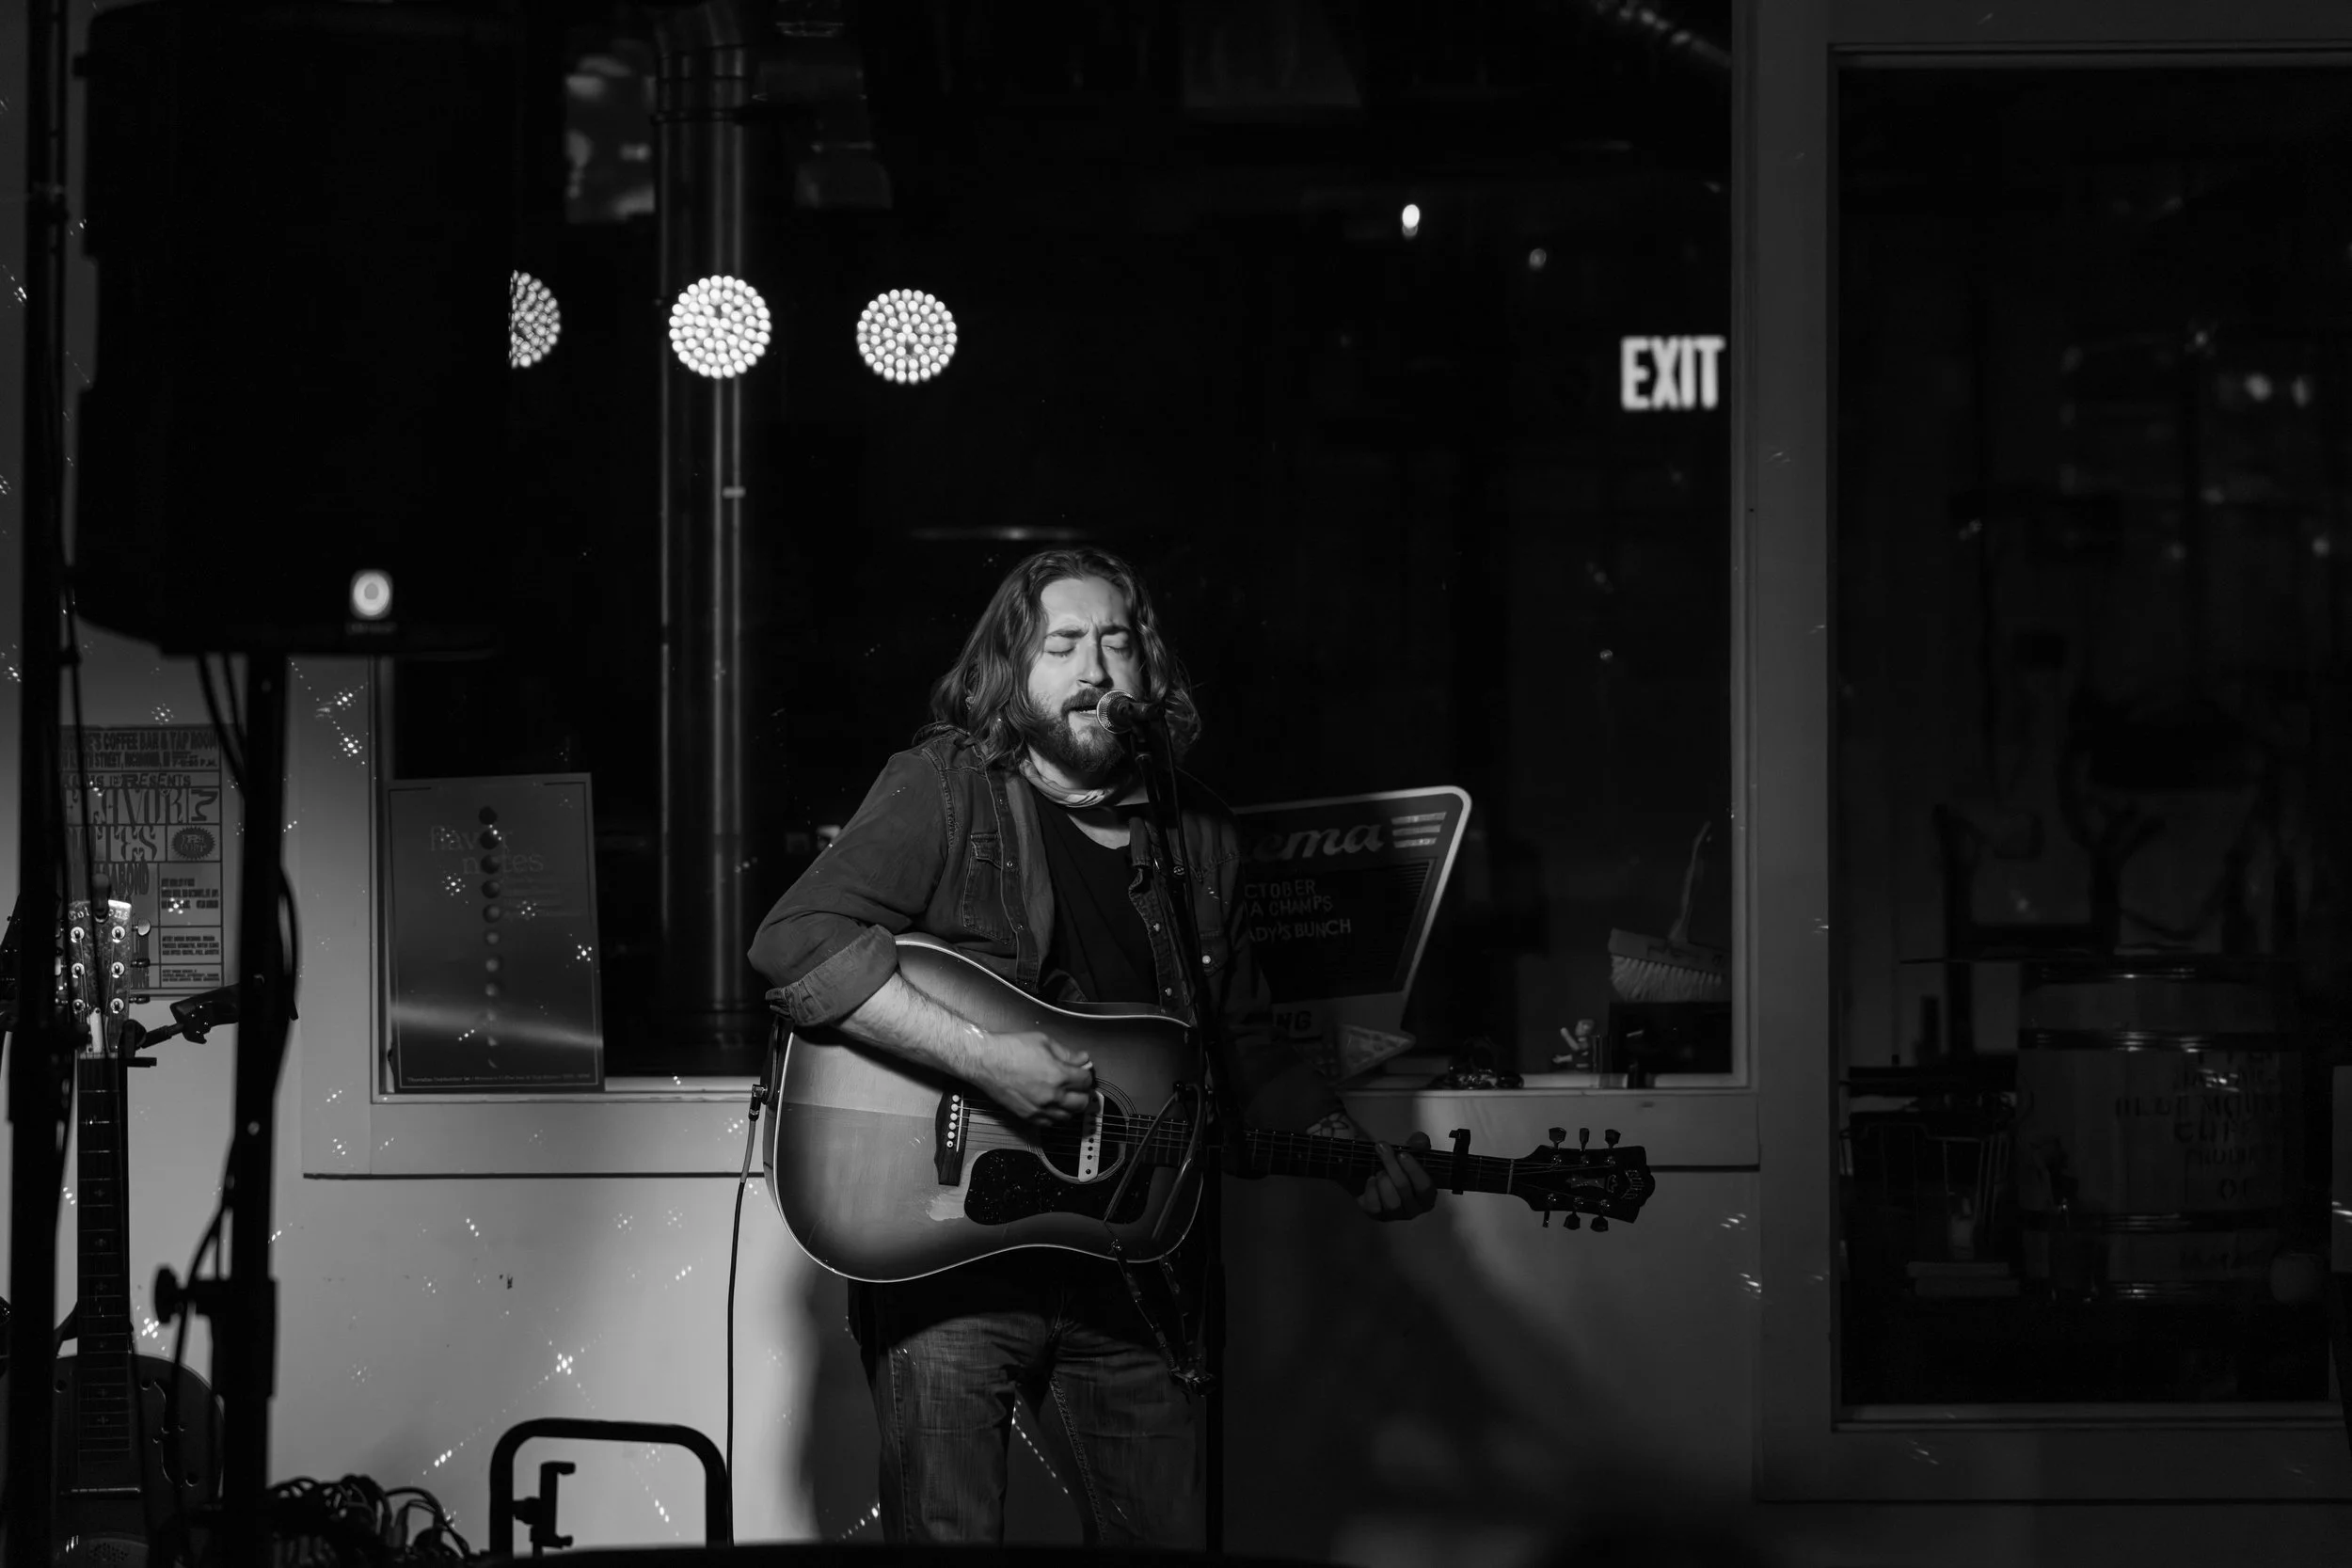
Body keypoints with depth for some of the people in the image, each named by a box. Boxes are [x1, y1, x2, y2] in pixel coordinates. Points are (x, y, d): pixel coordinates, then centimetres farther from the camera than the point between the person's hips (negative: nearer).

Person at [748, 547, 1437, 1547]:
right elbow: (794, 943, -19)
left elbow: (1244, 1047, 22)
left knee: (1165, 1536, 7)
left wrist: (1344, 1149, 5)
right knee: (947, 1536, -7)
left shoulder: (1201, 842, 12)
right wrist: (982, 1058, -25)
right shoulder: (946, 790, -6)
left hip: (1124, 1265, 5)